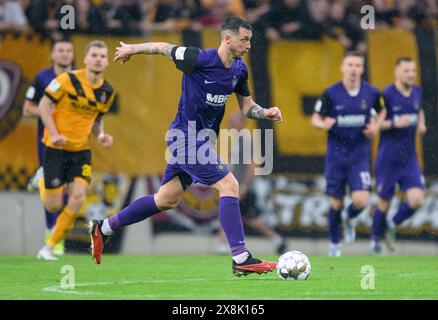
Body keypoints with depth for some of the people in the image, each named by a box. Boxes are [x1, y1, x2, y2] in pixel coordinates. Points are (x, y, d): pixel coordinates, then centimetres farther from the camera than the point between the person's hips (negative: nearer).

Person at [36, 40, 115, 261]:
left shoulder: (107, 92, 4)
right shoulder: (68, 80, -13)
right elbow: (43, 105, -8)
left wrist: (100, 135, -1)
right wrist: (54, 134, -18)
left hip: (81, 151, 4)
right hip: (56, 148, -4)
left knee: (78, 197, -16)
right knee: (54, 206, -5)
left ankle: (50, 246, -3)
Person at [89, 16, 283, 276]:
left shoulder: (239, 69, 4)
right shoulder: (199, 59, -19)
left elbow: (247, 107, 13)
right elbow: (163, 47, -4)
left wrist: (266, 113, -8)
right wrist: (132, 49, 11)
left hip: (203, 138, 9)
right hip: (187, 136, -9)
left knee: (167, 200, 16)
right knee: (229, 185, -18)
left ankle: (103, 228, 30)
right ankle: (241, 259, -18)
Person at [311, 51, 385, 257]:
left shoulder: (371, 93, -3)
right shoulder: (331, 93, -8)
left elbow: (382, 111, 17)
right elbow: (316, 119, 1)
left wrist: (376, 126, -2)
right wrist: (324, 124, -22)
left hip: (360, 156, 1)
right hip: (336, 154, -1)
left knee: (361, 200, -14)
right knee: (336, 203, 5)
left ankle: (349, 218, 22)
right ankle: (334, 244, 26)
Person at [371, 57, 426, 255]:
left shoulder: (417, 92, 5)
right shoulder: (386, 95, -12)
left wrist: (421, 124, 5)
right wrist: (394, 123, -23)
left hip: (410, 159, 4)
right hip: (388, 158, -4)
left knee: (417, 200, -11)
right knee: (384, 203, 5)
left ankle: (393, 225, 15)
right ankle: (376, 240, 28)